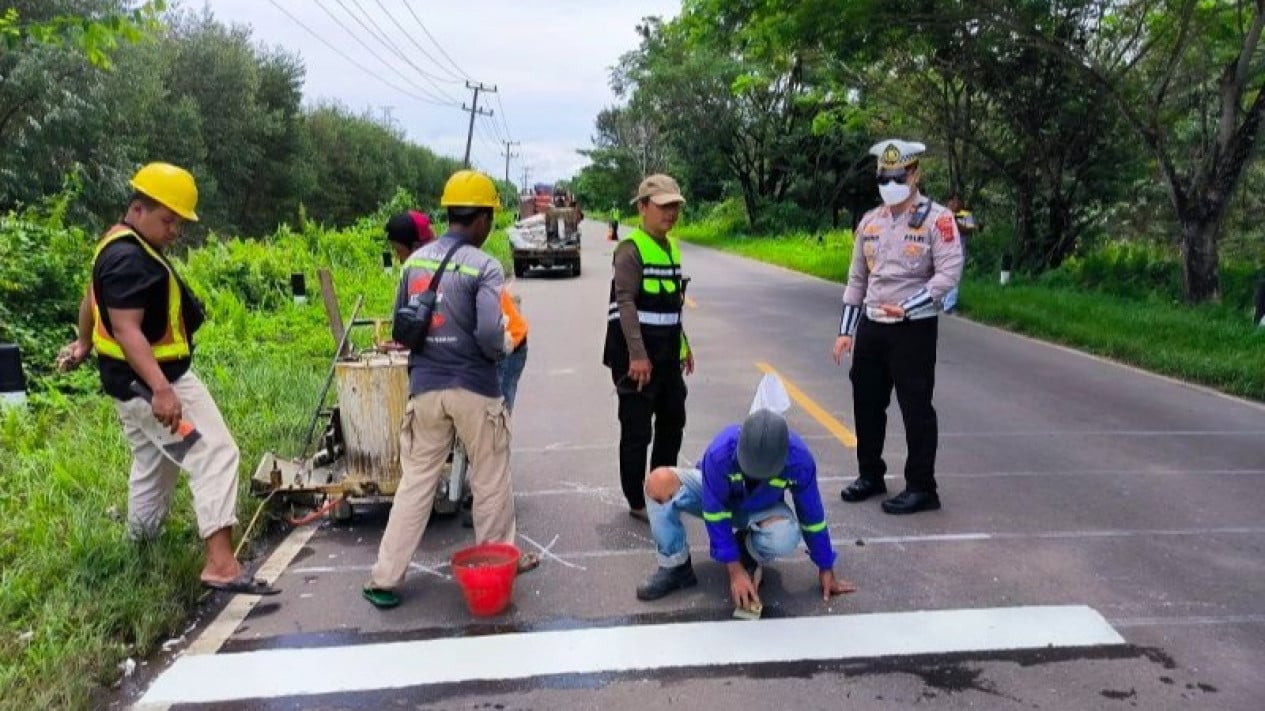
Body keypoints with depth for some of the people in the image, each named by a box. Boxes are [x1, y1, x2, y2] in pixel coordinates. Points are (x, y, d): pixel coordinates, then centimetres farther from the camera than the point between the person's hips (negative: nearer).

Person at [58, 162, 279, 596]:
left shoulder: (124, 247, 12)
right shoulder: (129, 258, -22)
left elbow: (93, 298, 27)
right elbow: (127, 329, -30)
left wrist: (84, 344, 43)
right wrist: (161, 390, -39)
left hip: (133, 380, 11)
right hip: (150, 381, -11)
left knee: (152, 465, 24)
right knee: (216, 455, -15)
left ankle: (140, 548, 39)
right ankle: (221, 564, -21)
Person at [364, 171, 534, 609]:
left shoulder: (415, 261, 5)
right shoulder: (484, 267, -13)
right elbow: (490, 332, -22)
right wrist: (501, 350, -1)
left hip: (424, 387, 5)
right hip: (473, 388, -4)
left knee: (415, 482, 11)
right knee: (491, 479, 14)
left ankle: (385, 578, 13)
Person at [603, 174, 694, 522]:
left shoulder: (671, 247, 13)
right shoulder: (631, 249, -14)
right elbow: (625, 302, -22)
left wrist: (683, 344, 20)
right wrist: (637, 355, -28)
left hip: (667, 353, 9)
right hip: (637, 354, -9)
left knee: (673, 421, 19)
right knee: (637, 430, 2)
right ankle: (637, 502, 16)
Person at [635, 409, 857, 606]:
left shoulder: (799, 459, -32)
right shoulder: (719, 452, -37)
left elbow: (812, 515, -16)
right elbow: (714, 512, -27)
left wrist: (826, 569, -7)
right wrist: (734, 569, -27)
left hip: (762, 509, 1)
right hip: (716, 497, -1)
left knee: (786, 537, -36)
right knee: (660, 483, -31)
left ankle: (751, 556, 1)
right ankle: (676, 567, -12)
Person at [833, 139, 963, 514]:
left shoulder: (937, 219, -8)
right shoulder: (869, 221, 11)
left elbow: (949, 272, -16)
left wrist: (908, 307, -26)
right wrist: (845, 331, 11)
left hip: (914, 329, -6)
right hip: (870, 327, 6)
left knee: (916, 408, 0)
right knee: (867, 403, 14)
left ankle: (921, 488, 12)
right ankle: (870, 475, 31)